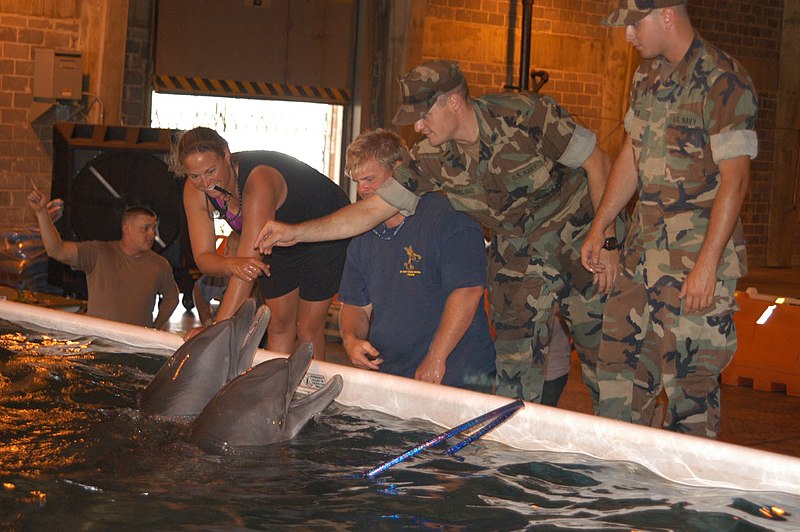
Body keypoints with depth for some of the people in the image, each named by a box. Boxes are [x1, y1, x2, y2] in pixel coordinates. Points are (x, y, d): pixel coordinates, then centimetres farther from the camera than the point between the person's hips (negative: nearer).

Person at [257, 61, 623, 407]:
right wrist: (296, 232, -16)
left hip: (579, 238, -3)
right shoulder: (431, 159, -10)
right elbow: (372, 210, -7)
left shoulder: (527, 114, -22)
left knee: (600, 345, -2)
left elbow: (598, 163, -14)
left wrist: (605, 240, -18)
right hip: (516, 248, 3)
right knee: (515, 361, -6)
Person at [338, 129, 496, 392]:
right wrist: (351, 339, 0)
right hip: (387, 376, 5)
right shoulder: (363, 237, 17)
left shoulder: (448, 216, -7)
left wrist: (435, 360, -18)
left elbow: (467, 291, -15)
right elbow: (355, 305, 23)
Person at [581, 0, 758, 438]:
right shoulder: (648, 75, 12)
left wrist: (707, 264, -21)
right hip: (644, 248, 8)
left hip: (698, 254, -8)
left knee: (691, 376, -4)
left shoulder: (722, 81, -14)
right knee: (620, 356, 9)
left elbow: (734, 178, -17)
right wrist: (598, 229, 21)